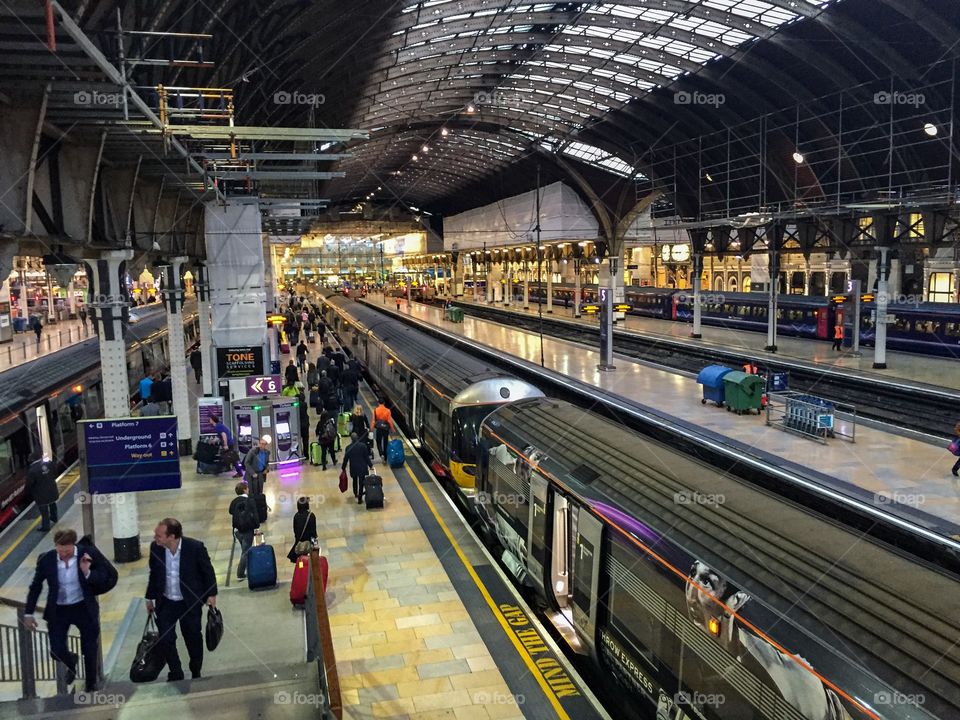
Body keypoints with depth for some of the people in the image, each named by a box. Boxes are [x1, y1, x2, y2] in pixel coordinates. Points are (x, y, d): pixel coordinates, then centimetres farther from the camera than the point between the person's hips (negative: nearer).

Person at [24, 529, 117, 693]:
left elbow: (110, 576, -13)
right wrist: (28, 613, 3)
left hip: (83, 608, -1)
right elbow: (35, 587, 2)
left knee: (90, 650, 9)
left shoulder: (88, 554, -19)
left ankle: (91, 685, 35)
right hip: (58, 610, 1)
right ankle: (71, 662, 39)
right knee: (57, 652, 0)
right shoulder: (46, 560, -15)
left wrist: (88, 573, -29)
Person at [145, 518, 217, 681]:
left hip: (190, 602, -2)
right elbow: (153, 574, 4)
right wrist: (150, 598, 13)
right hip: (165, 603, 2)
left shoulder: (195, 547, -24)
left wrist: (211, 594, -3)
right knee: (165, 640, 1)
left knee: (193, 639, 14)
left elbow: (208, 571, -8)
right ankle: (175, 674, 26)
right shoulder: (155, 547, -13)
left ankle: (196, 674, 37)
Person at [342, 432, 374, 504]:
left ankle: (355, 494, 44)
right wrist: (370, 465, 3)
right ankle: (359, 498, 6)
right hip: (362, 467, -2)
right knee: (361, 483, 5)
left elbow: (345, 459, -2)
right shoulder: (363, 446, -14)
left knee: (355, 481, 26)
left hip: (353, 468, 2)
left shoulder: (348, 448, -11)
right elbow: (367, 457, -9)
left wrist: (343, 467, 13)